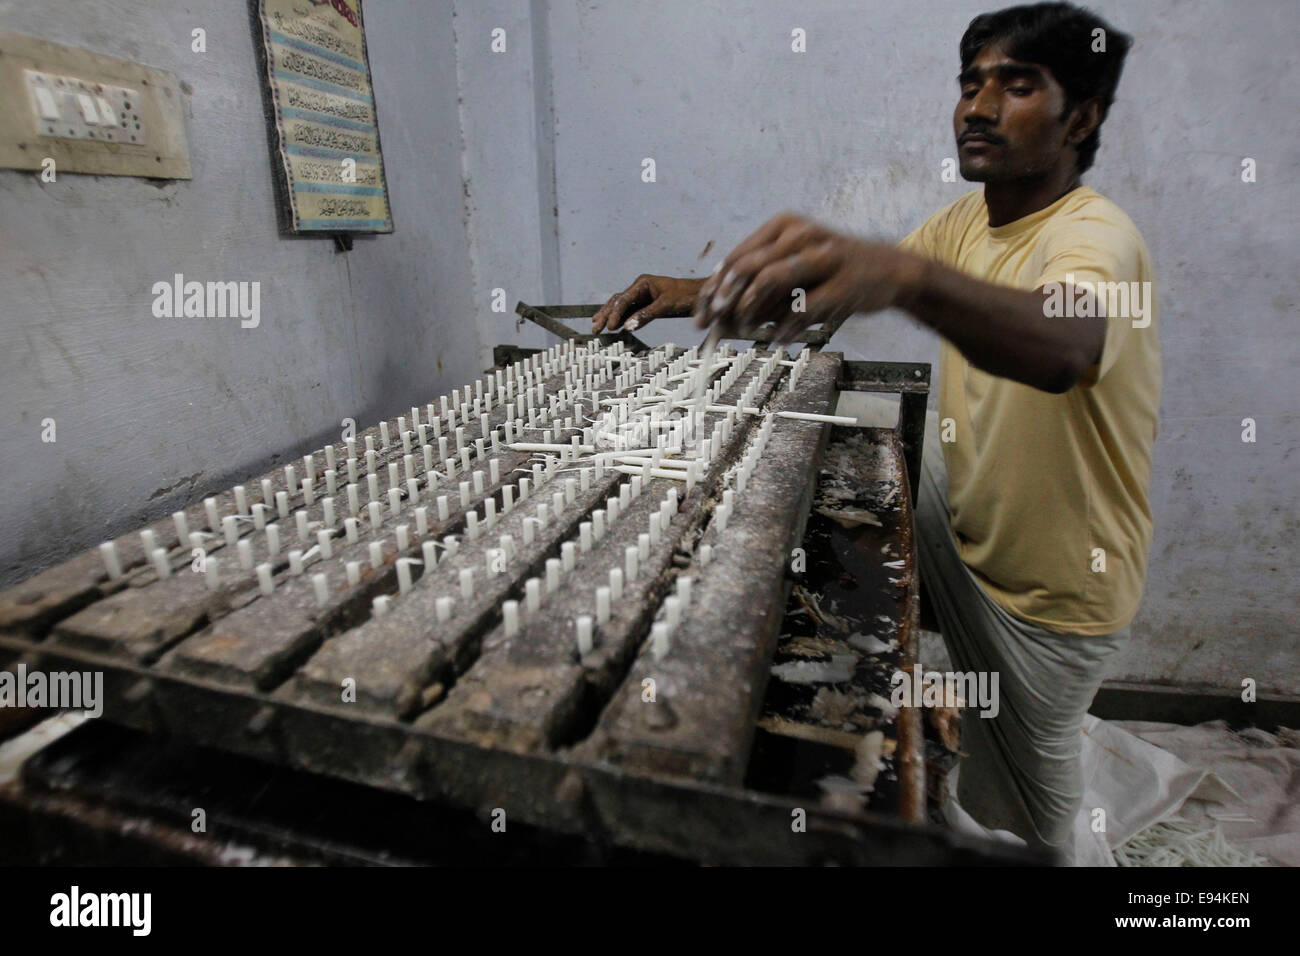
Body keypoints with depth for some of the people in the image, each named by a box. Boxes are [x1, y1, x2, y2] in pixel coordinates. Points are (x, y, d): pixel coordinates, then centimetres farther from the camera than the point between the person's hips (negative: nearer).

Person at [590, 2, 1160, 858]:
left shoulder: (1096, 234, -25)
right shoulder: (966, 219, -1)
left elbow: (1062, 345, -48)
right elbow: (835, 293, -4)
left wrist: (902, 273, -65)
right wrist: (705, 292, -18)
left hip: (1058, 580, -6)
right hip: (968, 517, 6)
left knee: (1036, 744, 12)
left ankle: (1045, 851, 46)